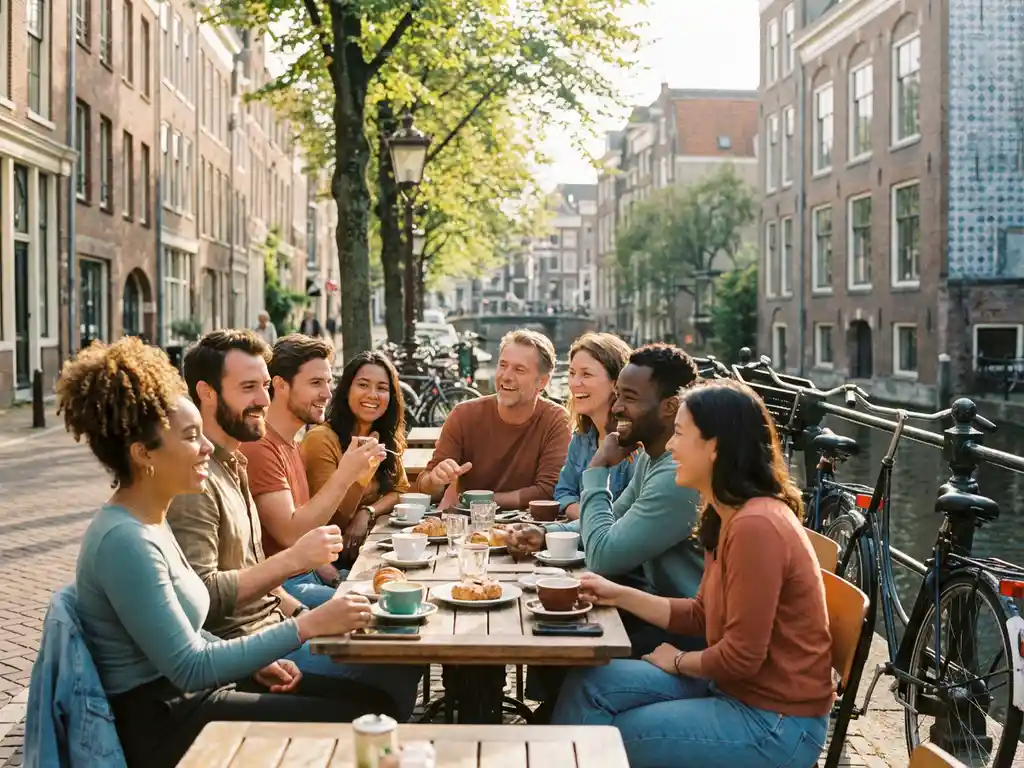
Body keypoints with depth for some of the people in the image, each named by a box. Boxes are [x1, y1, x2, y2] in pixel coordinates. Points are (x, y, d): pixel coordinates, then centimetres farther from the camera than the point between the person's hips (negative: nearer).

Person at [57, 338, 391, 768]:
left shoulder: (148, 522, 7)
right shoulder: (125, 540, -23)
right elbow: (190, 668, -23)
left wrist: (254, 662, 2)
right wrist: (306, 627, -23)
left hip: (182, 696, 9)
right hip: (160, 721, -9)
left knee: (370, 701, 5)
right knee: (354, 722, -11)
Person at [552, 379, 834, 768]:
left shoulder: (755, 525, -26)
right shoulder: (726, 516, 6)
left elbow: (740, 657, -24)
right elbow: (702, 615, 13)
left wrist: (677, 661, -5)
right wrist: (619, 595, 6)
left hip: (774, 722, -9)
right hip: (732, 687, 9)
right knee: (589, 685, 1)